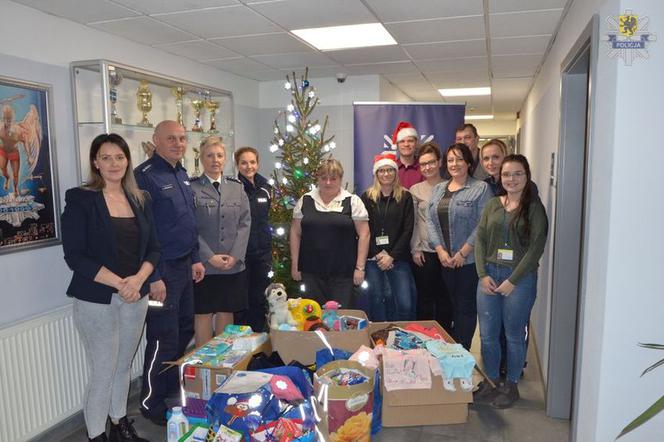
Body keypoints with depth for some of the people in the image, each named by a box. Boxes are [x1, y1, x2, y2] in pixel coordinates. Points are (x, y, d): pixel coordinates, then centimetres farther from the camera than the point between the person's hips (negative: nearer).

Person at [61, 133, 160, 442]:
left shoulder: (141, 199, 7)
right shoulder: (80, 199, -6)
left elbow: (153, 249, 8)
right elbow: (75, 256, -11)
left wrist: (138, 279, -11)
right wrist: (119, 283, -17)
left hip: (136, 297, 4)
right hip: (97, 300, -4)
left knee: (124, 367, 16)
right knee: (103, 373, 3)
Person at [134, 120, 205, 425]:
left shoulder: (182, 174, 12)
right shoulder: (145, 176, -15)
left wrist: (195, 259, 16)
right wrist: (153, 277, -20)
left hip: (184, 266, 9)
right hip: (162, 270, -8)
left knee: (184, 330, 17)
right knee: (164, 339, 0)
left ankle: (173, 388, 35)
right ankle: (151, 403, 19)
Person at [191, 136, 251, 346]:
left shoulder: (236, 187, 9)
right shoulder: (191, 187, -3)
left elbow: (245, 223, 4)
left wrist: (235, 255, -8)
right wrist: (210, 257, -14)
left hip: (233, 265, 3)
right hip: (203, 265, -3)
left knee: (226, 313, 12)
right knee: (203, 315, 6)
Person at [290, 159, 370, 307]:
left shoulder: (352, 201, -1)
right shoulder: (305, 200, 6)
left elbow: (364, 234, -3)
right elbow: (296, 233, 9)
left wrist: (360, 267, -6)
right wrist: (295, 265, 6)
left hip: (343, 272, -2)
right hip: (311, 272, 2)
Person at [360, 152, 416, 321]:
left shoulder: (405, 197, 5)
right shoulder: (367, 197, 5)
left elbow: (408, 230, -1)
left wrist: (391, 256, -9)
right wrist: (377, 254, -10)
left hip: (398, 258, 0)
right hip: (372, 259, 0)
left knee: (405, 304, -3)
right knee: (377, 303, 5)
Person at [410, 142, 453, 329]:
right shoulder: (415, 190, 5)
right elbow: (412, 223, 4)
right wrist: (415, 250, -4)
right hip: (424, 252, 0)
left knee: (445, 297, 9)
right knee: (425, 297, 6)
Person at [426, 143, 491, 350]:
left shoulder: (481, 189, -4)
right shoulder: (438, 189, 13)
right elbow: (430, 220, 6)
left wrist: (463, 253, -13)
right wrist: (440, 250, -6)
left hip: (469, 260, -4)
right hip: (444, 259, 5)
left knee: (466, 306, 3)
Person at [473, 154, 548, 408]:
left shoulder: (534, 207, -3)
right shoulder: (492, 205, 9)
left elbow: (536, 247, -10)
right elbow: (480, 239, 7)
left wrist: (513, 280, -13)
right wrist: (483, 274, -4)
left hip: (520, 278, -4)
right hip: (489, 275, 4)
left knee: (514, 335, 7)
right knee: (487, 334, 8)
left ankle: (511, 385, 25)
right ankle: (490, 382, 25)